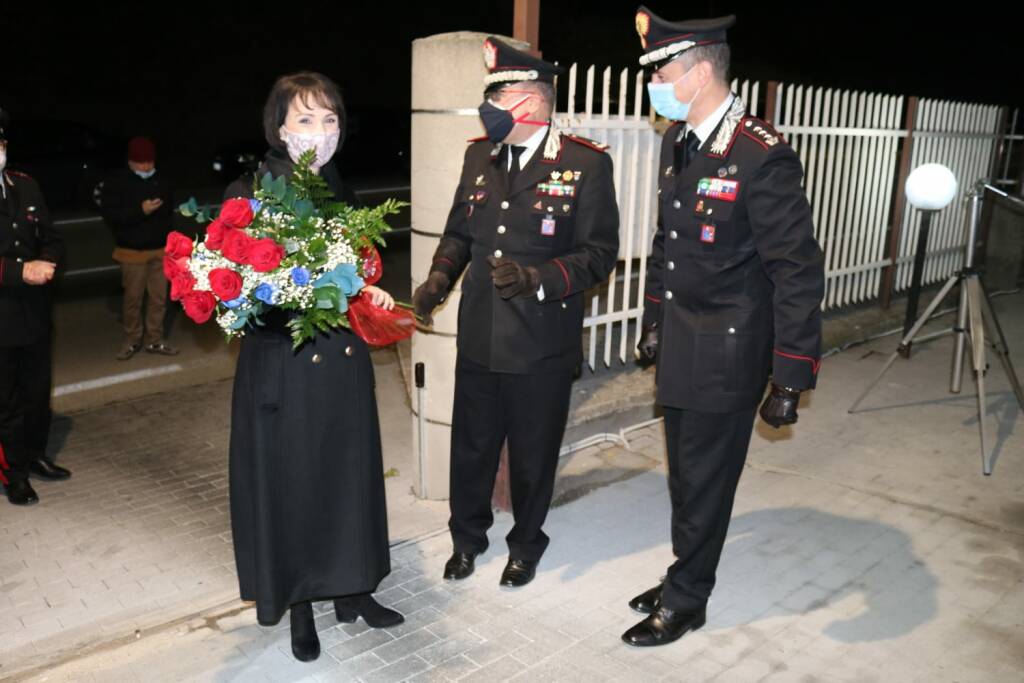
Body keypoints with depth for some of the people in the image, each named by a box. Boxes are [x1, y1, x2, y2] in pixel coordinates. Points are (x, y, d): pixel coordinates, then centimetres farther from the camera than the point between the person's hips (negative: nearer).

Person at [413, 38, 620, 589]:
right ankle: (467, 537, 41)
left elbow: (599, 252, -10)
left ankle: (525, 544, 38)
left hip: (542, 342, -4)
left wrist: (536, 279, -24)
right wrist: (439, 278, -3)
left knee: (533, 454, 14)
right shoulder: (479, 156, 5)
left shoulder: (586, 163, -10)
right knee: (471, 446, 17)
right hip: (479, 336, 4)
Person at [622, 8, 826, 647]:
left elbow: (799, 271, -17)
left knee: (705, 481, 7)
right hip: (679, 348, 7)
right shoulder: (677, 139, 6)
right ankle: (687, 576, 37)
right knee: (685, 474, 18)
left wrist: (789, 379, -16)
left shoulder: (763, 156, -19)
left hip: (728, 355, -7)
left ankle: (685, 601, 26)